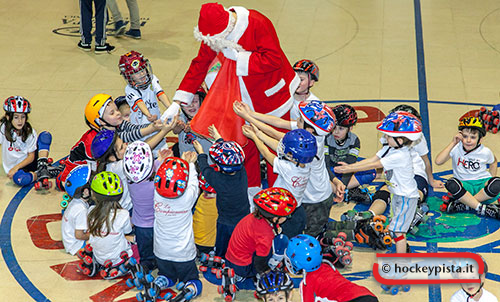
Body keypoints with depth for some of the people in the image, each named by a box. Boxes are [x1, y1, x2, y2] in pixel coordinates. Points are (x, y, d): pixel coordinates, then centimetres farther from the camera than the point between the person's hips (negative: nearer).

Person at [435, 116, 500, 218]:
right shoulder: (456, 148, -4)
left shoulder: (485, 152, 0)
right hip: (464, 185, -1)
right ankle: (482, 209, -32)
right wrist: (453, 143, -17)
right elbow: (438, 161, -18)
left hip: (482, 183, 1)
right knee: (451, 183, -34)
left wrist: (492, 178, 9)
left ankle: (463, 204, -28)